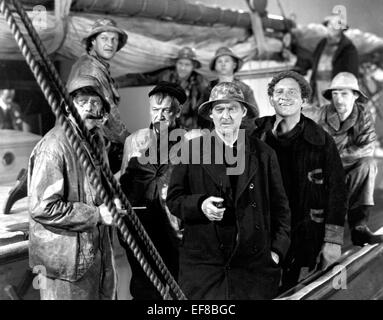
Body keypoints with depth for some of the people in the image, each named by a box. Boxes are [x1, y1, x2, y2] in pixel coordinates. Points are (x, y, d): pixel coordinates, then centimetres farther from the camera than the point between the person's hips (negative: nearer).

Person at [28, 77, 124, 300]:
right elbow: (42, 208, -24)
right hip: (66, 259, -8)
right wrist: (96, 214, -21)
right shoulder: (54, 146, -20)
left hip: (99, 252, 8)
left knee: (107, 294, 18)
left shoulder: (97, 139, 9)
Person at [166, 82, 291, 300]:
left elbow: (280, 207, 10)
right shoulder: (191, 150, 4)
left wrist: (278, 250, 2)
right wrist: (200, 205, -14)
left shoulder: (264, 154, 7)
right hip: (202, 263, -1)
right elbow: (174, 199, 5)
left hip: (255, 263, 1)